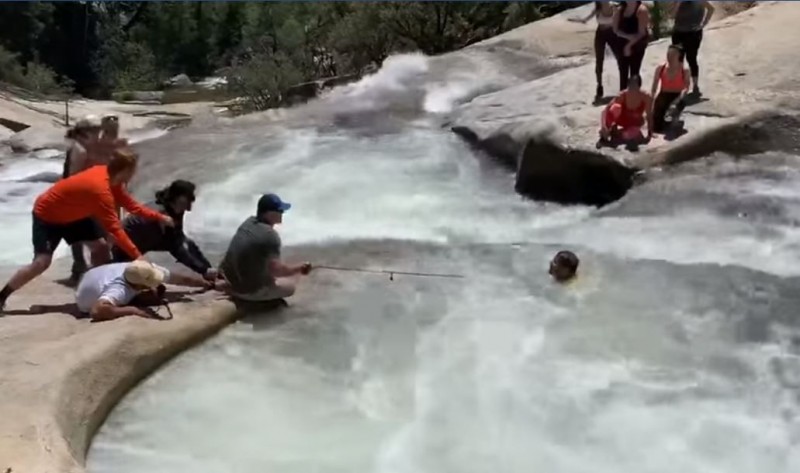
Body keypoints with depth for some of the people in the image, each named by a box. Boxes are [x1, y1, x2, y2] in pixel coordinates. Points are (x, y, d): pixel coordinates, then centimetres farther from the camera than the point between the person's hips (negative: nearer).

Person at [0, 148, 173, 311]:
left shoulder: (110, 177, -12)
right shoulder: (101, 189, -39)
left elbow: (130, 204, -1)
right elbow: (115, 229, -40)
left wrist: (159, 217, -7)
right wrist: (137, 256, -39)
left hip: (73, 215, 9)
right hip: (46, 215, -9)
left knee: (100, 247, 1)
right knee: (41, 262, -15)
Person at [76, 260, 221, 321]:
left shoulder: (147, 271, -26)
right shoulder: (119, 290, -46)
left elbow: (180, 278, -12)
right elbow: (96, 311, -63)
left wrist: (206, 283, -4)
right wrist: (133, 310, -53)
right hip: (89, 303, -6)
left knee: (158, 291, -2)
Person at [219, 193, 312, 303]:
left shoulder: (249, 222, 2)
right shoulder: (271, 235, -23)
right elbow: (275, 269, -24)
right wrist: (299, 269, -12)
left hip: (227, 280, 8)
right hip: (248, 290, -8)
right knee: (290, 285, 14)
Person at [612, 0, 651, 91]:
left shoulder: (641, 10, -11)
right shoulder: (620, 10, 5)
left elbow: (642, 32, -14)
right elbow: (616, 29, 2)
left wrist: (629, 45, -15)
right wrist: (628, 36, -14)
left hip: (637, 44, -5)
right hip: (622, 43, 5)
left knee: (634, 72, -4)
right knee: (623, 71, 9)